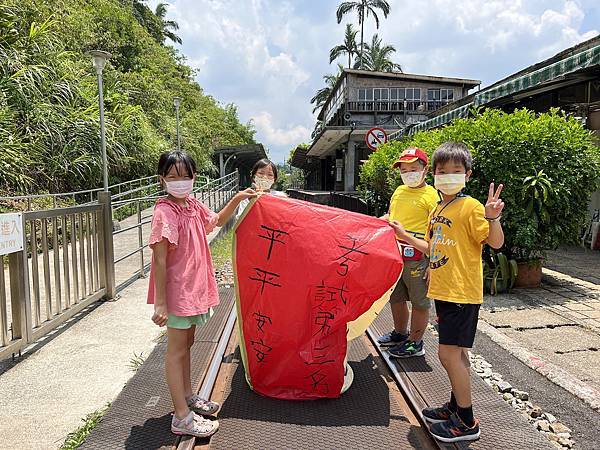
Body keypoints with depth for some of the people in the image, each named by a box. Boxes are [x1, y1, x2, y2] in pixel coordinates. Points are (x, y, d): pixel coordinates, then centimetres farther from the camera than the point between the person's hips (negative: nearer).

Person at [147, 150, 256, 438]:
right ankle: (182, 417, 14)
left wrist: (237, 199, 12)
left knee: (187, 343, 20)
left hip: (194, 288, 8)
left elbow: (217, 220, 25)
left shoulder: (194, 206, 4)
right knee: (177, 350, 2)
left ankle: (188, 397, 38)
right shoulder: (165, 212, -19)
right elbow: (159, 260, -21)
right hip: (177, 290, -8)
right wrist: (160, 303, -20)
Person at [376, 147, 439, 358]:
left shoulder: (431, 195, -9)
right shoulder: (399, 191, 12)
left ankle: (415, 343, 21)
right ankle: (400, 333, 41)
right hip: (394, 253, 8)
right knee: (395, 297, 21)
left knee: (419, 301, 6)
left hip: (416, 257, -8)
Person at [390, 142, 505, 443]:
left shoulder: (471, 208, -12)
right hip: (444, 291, 8)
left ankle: (466, 422, 11)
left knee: (448, 353, -5)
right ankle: (456, 407, 33)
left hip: (462, 293, -8)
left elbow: (496, 243, -17)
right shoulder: (437, 210, 12)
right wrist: (405, 237, 18)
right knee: (456, 352, 18)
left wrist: (492, 218, -34)